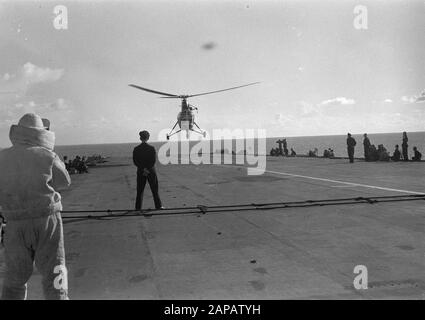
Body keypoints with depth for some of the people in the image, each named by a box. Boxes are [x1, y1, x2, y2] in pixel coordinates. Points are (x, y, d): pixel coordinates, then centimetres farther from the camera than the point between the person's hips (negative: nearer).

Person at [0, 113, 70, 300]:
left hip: (16, 224, 3)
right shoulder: (46, 156, -7)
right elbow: (64, 182, 6)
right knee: (53, 272, 7)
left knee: (15, 277, 16)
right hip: (46, 220, -2)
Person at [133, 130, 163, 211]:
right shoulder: (151, 148, -7)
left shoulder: (136, 149, -2)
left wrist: (143, 169, -9)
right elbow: (153, 161, -11)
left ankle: (138, 207, 10)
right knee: (154, 189, 8)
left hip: (140, 172, 1)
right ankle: (158, 205, 13)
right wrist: (147, 169, -9)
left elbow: (135, 162, -6)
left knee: (140, 190, 9)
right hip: (151, 171, -1)